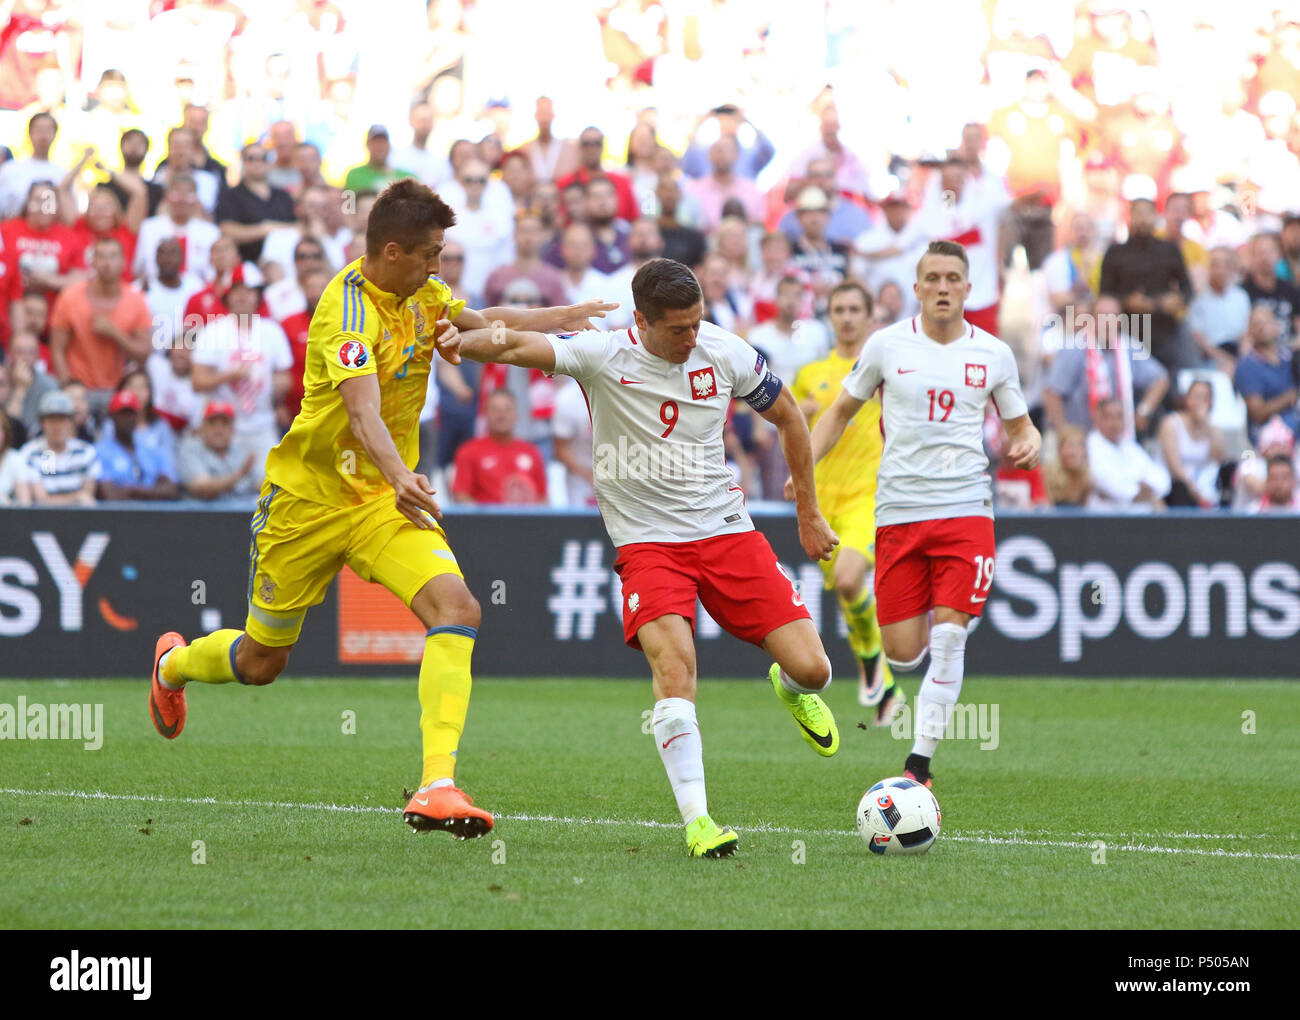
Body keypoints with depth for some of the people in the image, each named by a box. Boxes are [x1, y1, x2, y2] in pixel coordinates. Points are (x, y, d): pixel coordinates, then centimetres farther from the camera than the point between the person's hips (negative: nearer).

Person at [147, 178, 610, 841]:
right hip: (308, 496, -6)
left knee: (456, 608, -23)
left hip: (387, 497, 6)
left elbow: (482, 321, 24)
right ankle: (174, 665, 49)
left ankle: (437, 786, -29)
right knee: (261, 662, 12)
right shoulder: (348, 311, -24)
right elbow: (364, 410, -40)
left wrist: (566, 316, 13)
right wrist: (401, 478, -56)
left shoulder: (419, 294, 1)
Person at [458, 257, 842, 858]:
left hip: (727, 531, 3)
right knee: (673, 660, -28)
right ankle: (696, 820, -24)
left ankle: (791, 691, 35)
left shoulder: (725, 353, -3)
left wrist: (809, 514, 17)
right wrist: (459, 341, -50)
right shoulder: (604, 356, -13)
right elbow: (521, 346, -28)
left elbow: (788, 418, 13)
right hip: (647, 541, -3)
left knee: (811, 669, -5)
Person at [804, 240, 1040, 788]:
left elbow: (1019, 424, 18)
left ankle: (919, 763, -6)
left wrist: (1028, 445, -6)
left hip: (966, 509, 0)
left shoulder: (993, 353, 6)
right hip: (899, 510, 0)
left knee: (948, 637, -13)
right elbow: (841, 412, 13)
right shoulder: (886, 345, 3)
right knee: (903, 654, -2)